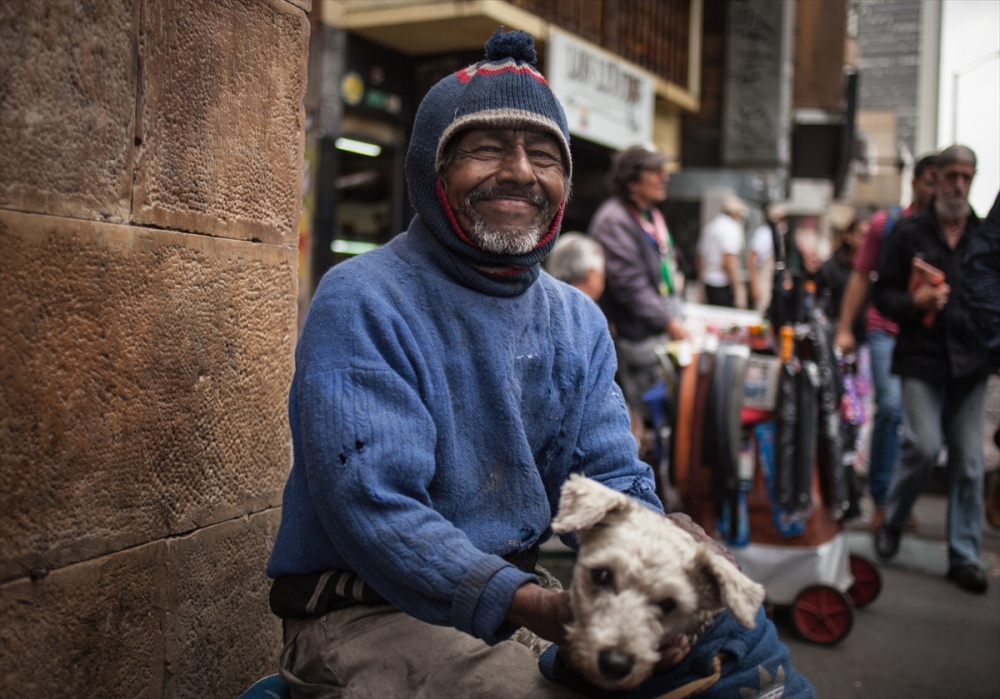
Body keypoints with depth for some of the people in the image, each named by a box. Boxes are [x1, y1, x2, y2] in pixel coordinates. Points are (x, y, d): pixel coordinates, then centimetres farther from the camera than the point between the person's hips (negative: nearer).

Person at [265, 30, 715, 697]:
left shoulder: (579, 321, 7)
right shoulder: (363, 304, -15)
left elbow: (611, 480, 2)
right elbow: (374, 506, -24)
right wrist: (531, 607, -35)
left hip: (520, 590, 6)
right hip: (367, 614, -6)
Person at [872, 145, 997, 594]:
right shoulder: (908, 234, 5)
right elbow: (883, 295, 4)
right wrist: (915, 303, -15)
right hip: (922, 359, -3)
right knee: (924, 446, -13)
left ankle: (964, 557, 14)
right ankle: (891, 523, 15)